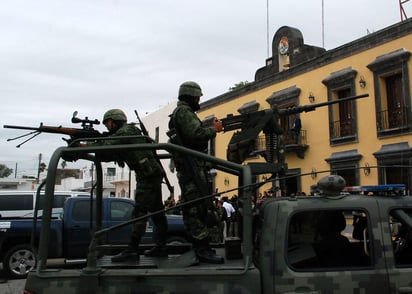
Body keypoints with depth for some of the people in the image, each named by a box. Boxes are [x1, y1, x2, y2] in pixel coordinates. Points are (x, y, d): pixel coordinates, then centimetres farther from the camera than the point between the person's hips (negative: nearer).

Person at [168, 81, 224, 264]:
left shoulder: (184, 112, 25)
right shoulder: (183, 111, -9)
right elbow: (196, 133, -21)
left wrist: (212, 128, 10)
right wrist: (214, 129, -7)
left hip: (193, 165, 11)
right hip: (190, 165, -11)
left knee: (194, 207, 12)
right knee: (196, 207, -12)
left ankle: (200, 247, 18)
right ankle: (202, 249, -12)